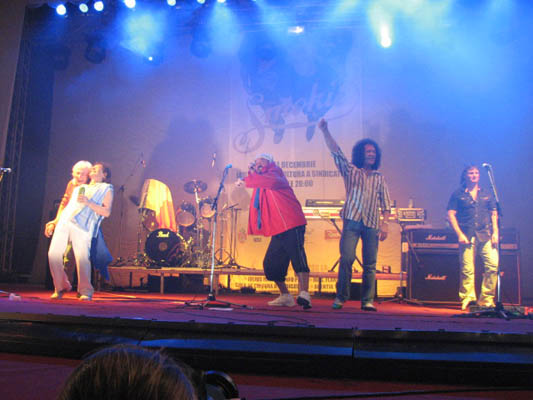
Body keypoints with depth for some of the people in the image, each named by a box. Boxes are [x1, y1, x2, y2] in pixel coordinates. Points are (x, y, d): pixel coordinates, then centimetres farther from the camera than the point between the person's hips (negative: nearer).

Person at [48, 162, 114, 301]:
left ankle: (86, 291, -7)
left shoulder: (106, 188, 13)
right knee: (54, 253, -6)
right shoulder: (78, 188, 31)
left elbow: (107, 212, 0)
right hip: (64, 222, 5)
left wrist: (88, 203, -11)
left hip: (82, 226, -5)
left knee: (82, 256, -17)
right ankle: (61, 287, 9)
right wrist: (54, 221, 21)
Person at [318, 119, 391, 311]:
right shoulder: (350, 171, 11)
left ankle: (367, 301, 6)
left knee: (370, 264, 0)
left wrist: (385, 223, 0)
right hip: (352, 221, -2)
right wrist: (325, 131, -10)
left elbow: (385, 203, 13)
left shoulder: (379, 178, 17)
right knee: (346, 259, -11)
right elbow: (336, 152, 0)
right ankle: (341, 297, -2)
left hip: (372, 223, 2)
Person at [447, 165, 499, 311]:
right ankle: (468, 298, 7)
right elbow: (451, 215, 2)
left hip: (486, 235, 3)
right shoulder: (457, 194, 8)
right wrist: (460, 234, -7)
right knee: (467, 270, -6)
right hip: (467, 237, -2)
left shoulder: (487, 194, 18)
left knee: (494, 265, -10)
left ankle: (486, 299, 3)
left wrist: (495, 232, 4)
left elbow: (494, 214, 18)